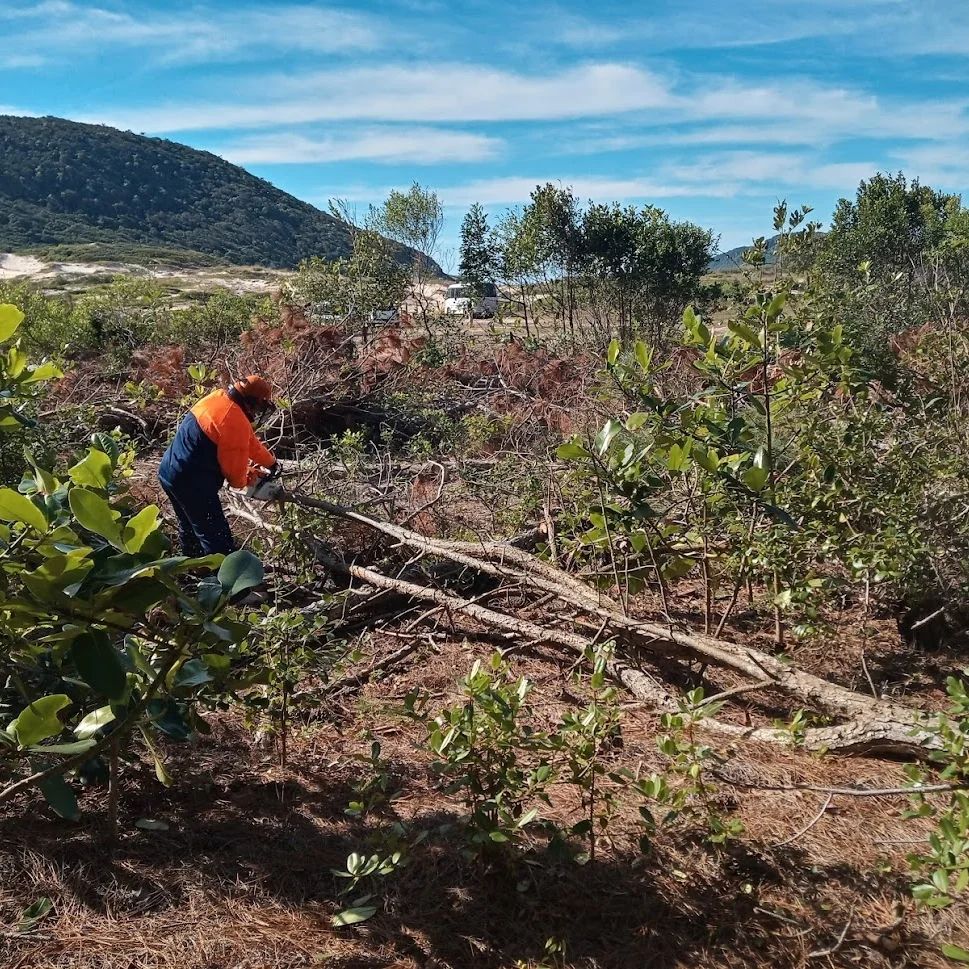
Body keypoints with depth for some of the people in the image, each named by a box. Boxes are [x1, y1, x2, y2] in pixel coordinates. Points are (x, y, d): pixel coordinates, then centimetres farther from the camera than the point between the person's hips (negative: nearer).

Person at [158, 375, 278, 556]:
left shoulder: (219, 397, 5)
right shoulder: (237, 423, -21)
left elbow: (250, 440, 17)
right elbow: (235, 469, -13)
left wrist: (270, 462, 25)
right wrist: (243, 480, 10)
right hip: (192, 484, -10)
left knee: (189, 528, 27)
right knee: (218, 541, -4)